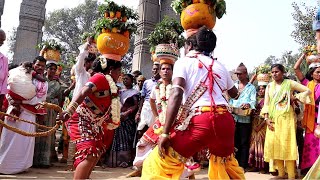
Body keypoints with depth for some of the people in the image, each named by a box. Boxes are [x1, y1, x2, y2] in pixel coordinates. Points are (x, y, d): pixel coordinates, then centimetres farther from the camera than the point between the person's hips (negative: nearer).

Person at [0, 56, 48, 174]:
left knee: (24, 140, 0)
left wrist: (20, 101, -15)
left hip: (29, 114, 0)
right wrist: (12, 102, -12)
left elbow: (39, 99, -5)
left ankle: (19, 166, 12)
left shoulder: (44, 83, 9)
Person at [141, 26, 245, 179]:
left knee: (157, 164, 4)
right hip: (225, 120, 6)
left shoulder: (183, 62, 8)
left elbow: (176, 94, -10)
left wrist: (165, 132, -11)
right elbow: (234, 93, 38)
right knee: (225, 163, 32)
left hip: (200, 120, -6)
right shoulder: (219, 66, 23)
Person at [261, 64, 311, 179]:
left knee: (287, 145, -8)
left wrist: (295, 97, -8)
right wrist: (267, 119, -2)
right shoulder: (269, 86, 12)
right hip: (273, 119, 4)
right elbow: (266, 104, 9)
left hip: (286, 118, -4)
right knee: (274, 144, 1)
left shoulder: (289, 83, 2)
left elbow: (308, 91, 3)